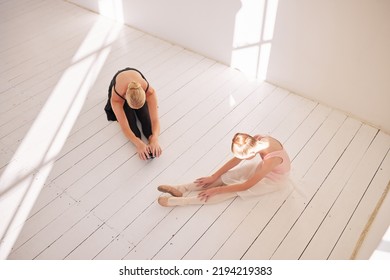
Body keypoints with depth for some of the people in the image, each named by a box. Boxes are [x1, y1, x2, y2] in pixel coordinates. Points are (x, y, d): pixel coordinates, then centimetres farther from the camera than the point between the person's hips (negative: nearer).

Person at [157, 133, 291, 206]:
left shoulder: (271, 159, -42)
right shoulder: (255, 140, -26)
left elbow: (246, 186, -34)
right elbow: (236, 159, -11)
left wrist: (216, 190, -28)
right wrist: (213, 177, -10)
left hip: (274, 178, -6)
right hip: (262, 165, 6)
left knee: (234, 190, -17)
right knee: (226, 177, -9)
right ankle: (180, 189, -11)